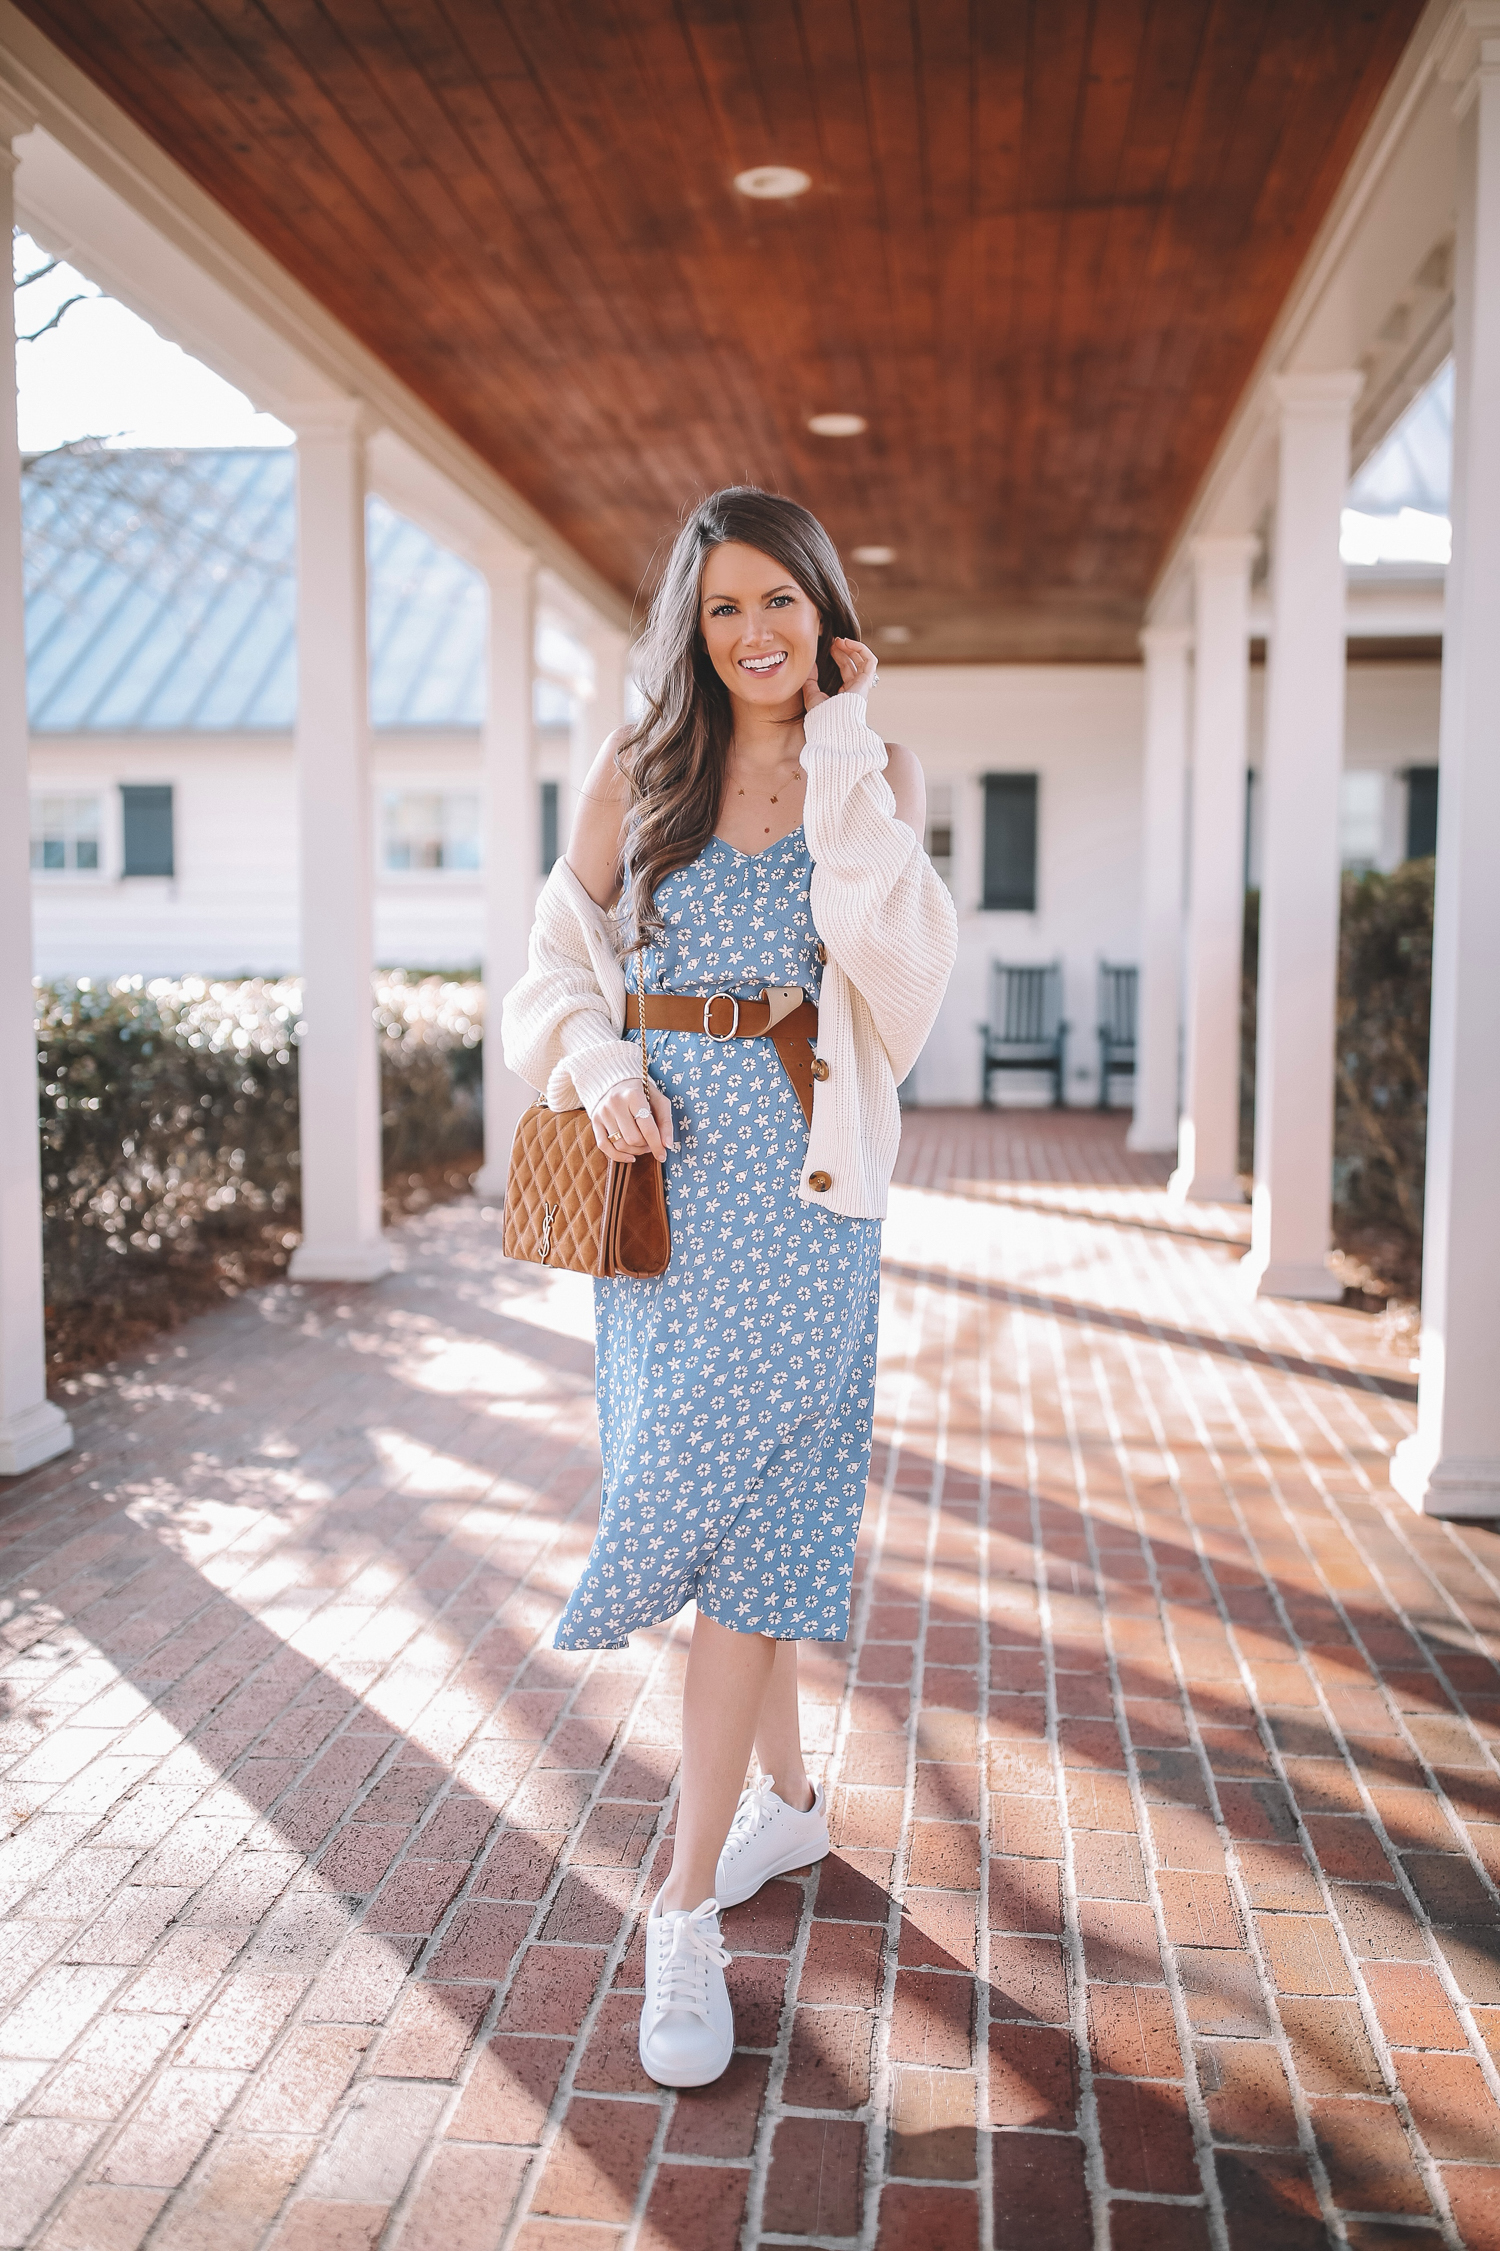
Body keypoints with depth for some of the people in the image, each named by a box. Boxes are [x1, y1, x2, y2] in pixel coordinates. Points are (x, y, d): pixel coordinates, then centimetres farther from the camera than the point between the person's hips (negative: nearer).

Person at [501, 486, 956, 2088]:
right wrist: (597, 1062, -11)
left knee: (736, 1504, -7)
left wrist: (842, 754, -9)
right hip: (657, 1163, 3)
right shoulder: (636, 770, 8)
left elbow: (897, 962, -12)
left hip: (795, 1174, -3)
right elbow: (558, 959, 9)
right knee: (721, 1494, 12)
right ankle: (786, 1794, 33)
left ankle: (689, 1908, 1)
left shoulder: (873, 774, 5)